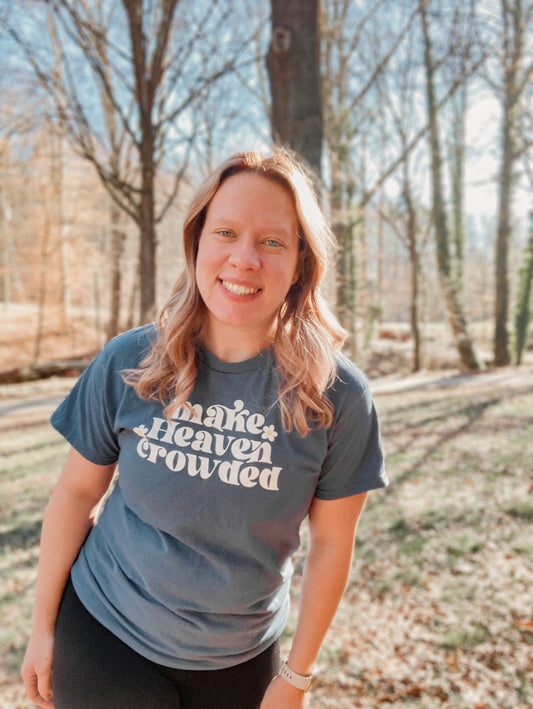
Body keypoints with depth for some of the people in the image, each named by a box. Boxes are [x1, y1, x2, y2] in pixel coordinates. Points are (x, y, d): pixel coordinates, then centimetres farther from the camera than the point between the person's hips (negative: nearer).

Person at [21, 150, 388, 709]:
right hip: (101, 632, 0)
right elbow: (78, 491, -3)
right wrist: (43, 626, 4)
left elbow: (331, 541, -8)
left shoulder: (336, 395, -17)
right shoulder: (128, 363, -14)